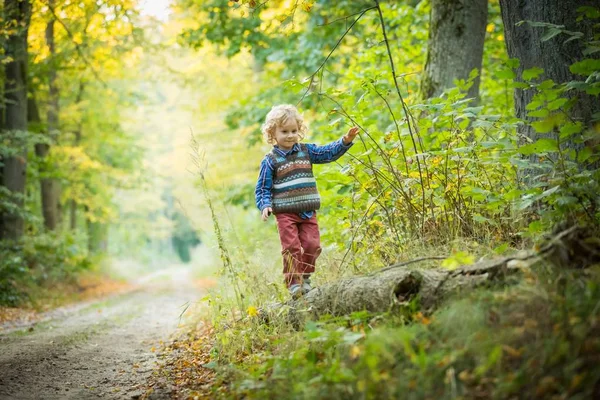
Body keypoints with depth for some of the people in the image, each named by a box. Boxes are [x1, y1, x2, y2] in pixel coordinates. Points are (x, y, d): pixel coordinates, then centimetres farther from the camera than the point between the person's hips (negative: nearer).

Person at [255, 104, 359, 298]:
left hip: (308, 211, 4)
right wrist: (265, 205, -18)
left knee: (312, 245, 0)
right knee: (292, 247, -8)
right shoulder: (270, 160, -3)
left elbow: (328, 152, 5)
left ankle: (304, 277, 20)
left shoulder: (307, 151, 8)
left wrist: (345, 140, -10)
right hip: (285, 213, -4)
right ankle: (293, 282, 1)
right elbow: (262, 188, -2)